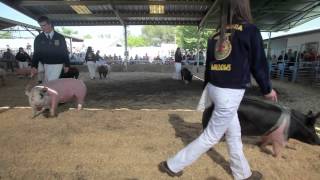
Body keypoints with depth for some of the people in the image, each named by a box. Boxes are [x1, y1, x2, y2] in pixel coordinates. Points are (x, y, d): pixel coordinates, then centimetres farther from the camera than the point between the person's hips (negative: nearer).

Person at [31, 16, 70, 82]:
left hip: (57, 64, -2)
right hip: (45, 64, 2)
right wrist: (34, 66, -12)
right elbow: (36, 53, 1)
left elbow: (65, 51, 5)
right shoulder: (38, 38, 3)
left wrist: (67, 65, 4)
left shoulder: (60, 37, 1)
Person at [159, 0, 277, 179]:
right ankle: (173, 165, 17)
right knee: (211, 136, 7)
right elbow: (259, 64, -5)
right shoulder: (250, 30, -9)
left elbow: (208, 66, 11)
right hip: (231, 93, -7)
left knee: (234, 133, 21)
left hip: (215, 88, 7)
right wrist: (267, 89, 11)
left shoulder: (216, 36, 8)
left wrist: (207, 90, 22)